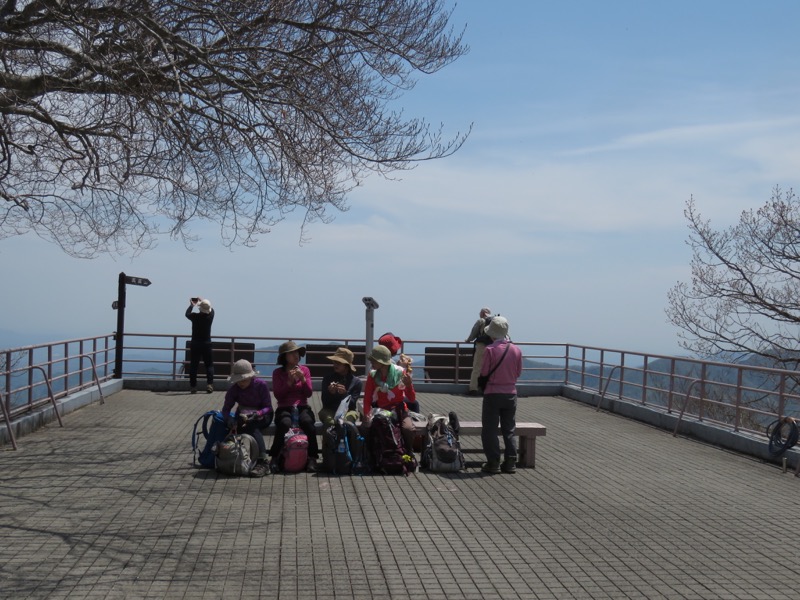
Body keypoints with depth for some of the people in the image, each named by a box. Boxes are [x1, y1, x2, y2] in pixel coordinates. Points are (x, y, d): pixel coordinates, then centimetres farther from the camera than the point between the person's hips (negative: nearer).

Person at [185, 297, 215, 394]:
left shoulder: (195, 316, -12)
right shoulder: (211, 315, -8)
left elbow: (187, 314, 11)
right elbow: (211, 309, 16)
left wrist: (192, 305, 27)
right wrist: (202, 301, 28)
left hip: (195, 345, 0)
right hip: (207, 344, 1)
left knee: (193, 366, 7)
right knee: (209, 365, 6)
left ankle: (193, 386, 8)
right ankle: (209, 385, -7)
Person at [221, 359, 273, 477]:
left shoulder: (261, 385, -16)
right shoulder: (234, 389, -8)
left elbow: (268, 407, -14)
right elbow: (226, 409, -10)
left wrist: (257, 414, -35)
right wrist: (229, 419, -34)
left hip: (262, 416, -3)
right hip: (243, 416, 3)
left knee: (251, 425, -38)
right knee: (252, 429, -35)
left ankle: (262, 462, -44)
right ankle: (262, 460, -35)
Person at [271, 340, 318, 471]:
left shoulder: (305, 370, 10)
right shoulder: (278, 372, 6)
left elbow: (308, 394, 5)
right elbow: (278, 395, -2)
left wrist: (303, 379, -11)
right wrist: (289, 381, -12)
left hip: (302, 407, 1)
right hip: (284, 408, -1)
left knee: (308, 422, -34)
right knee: (285, 423, -36)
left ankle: (312, 458, -27)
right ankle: (275, 458, -21)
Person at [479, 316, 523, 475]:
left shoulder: (490, 350, -15)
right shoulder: (517, 350, -2)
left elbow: (483, 372, -10)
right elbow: (518, 372, 6)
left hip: (493, 393, -4)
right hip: (511, 393, 4)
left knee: (490, 430, 6)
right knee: (509, 430, 13)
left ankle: (493, 463, 4)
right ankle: (511, 463, 12)